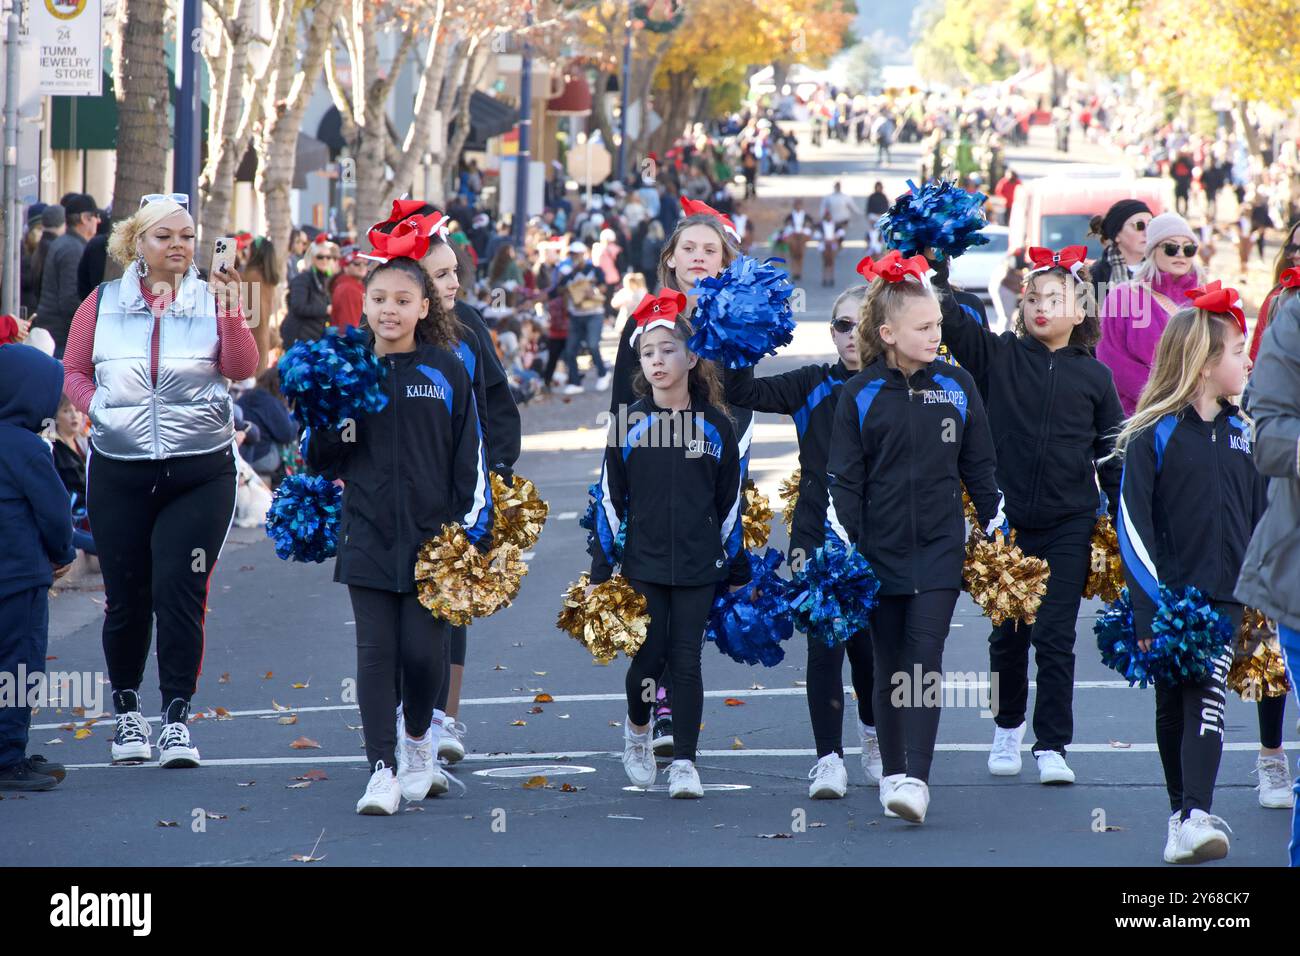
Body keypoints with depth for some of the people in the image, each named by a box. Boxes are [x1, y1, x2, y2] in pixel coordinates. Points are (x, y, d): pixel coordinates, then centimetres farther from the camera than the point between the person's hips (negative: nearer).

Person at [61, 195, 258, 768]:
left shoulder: (212, 299, 3)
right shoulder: (104, 303, 6)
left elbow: (242, 370, -8)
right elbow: (75, 372, 11)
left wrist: (230, 313, -22)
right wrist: (97, 409, -7)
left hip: (199, 473, -1)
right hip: (119, 473, 1)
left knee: (180, 591, -7)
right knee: (126, 597, 5)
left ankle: (177, 716, 0)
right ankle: (126, 710, 24)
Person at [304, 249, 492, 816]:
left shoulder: (446, 371, 2)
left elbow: (470, 456, 4)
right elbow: (319, 460, 8)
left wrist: (476, 531, 0)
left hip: (432, 532, -1)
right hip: (368, 533, 1)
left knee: (424, 649, -3)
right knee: (376, 651, -2)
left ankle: (418, 733, 27)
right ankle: (383, 769, 1)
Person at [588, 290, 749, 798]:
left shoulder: (715, 426, 1)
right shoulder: (628, 424, 0)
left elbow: (730, 503, 7)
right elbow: (609, 500, 3)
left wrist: (739, 574, 8)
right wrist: (599, 573, 1)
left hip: (699, 566, 0)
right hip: (642, 564, 0)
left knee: (686, 661, -1)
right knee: (649, 658, -1)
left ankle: (684, 763, 6)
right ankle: (637, 728, 29)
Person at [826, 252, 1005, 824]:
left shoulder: (957, 386, 4)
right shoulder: (860, 395, -1)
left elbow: (979, 466, 11)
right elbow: (843, 478, 2)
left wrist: (997, 532, 10)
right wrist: (842, 548, -3)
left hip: (940, 544, 0)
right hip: (881, 547, 0)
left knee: (924, 656, -11)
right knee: (889, 662, 7)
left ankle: (917, 778, -17)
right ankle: (892, 772, 19)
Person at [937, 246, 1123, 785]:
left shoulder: (1094, 377, 2)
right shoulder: (999, 357, 1)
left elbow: (1113, 456, 7)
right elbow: (950, 321, -9)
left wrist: (1120, 527, 4)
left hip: (1069, 524, -1)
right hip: (1007, 519, 1)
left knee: (1055, 638, -2)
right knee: (1008, 634, 12)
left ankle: (1052, 746, 5)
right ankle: (1007, 729, 31)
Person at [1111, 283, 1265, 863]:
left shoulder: (1243, 434, 8)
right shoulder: (1152, 436, -7)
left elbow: (1260, 517, 15)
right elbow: (1133, 525, -9)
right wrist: (1149, 609, -14)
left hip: (1224, 597, 2)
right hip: (1167, 598, -2)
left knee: (1207, 700, -12)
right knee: (1171, 708, 10)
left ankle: (1196, 819, -20)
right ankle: (1181, 811, 23)